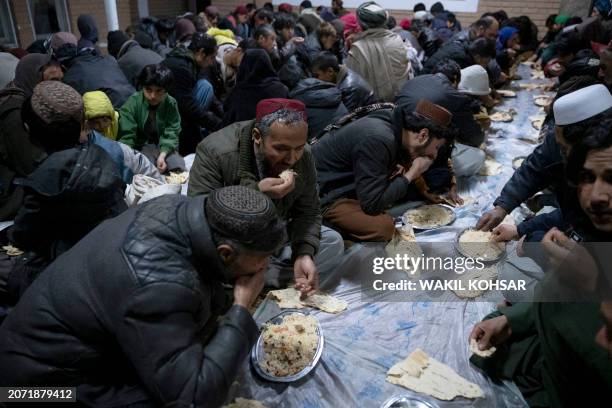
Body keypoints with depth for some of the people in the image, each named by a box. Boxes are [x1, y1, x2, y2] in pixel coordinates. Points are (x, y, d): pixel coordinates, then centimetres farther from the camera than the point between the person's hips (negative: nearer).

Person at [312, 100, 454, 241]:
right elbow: (372, 204, -27)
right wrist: (412, 174, -18)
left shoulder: (395, 123, -1)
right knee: (383, 227, -26)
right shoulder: (378, 140, -28)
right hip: (323, 192, -10)